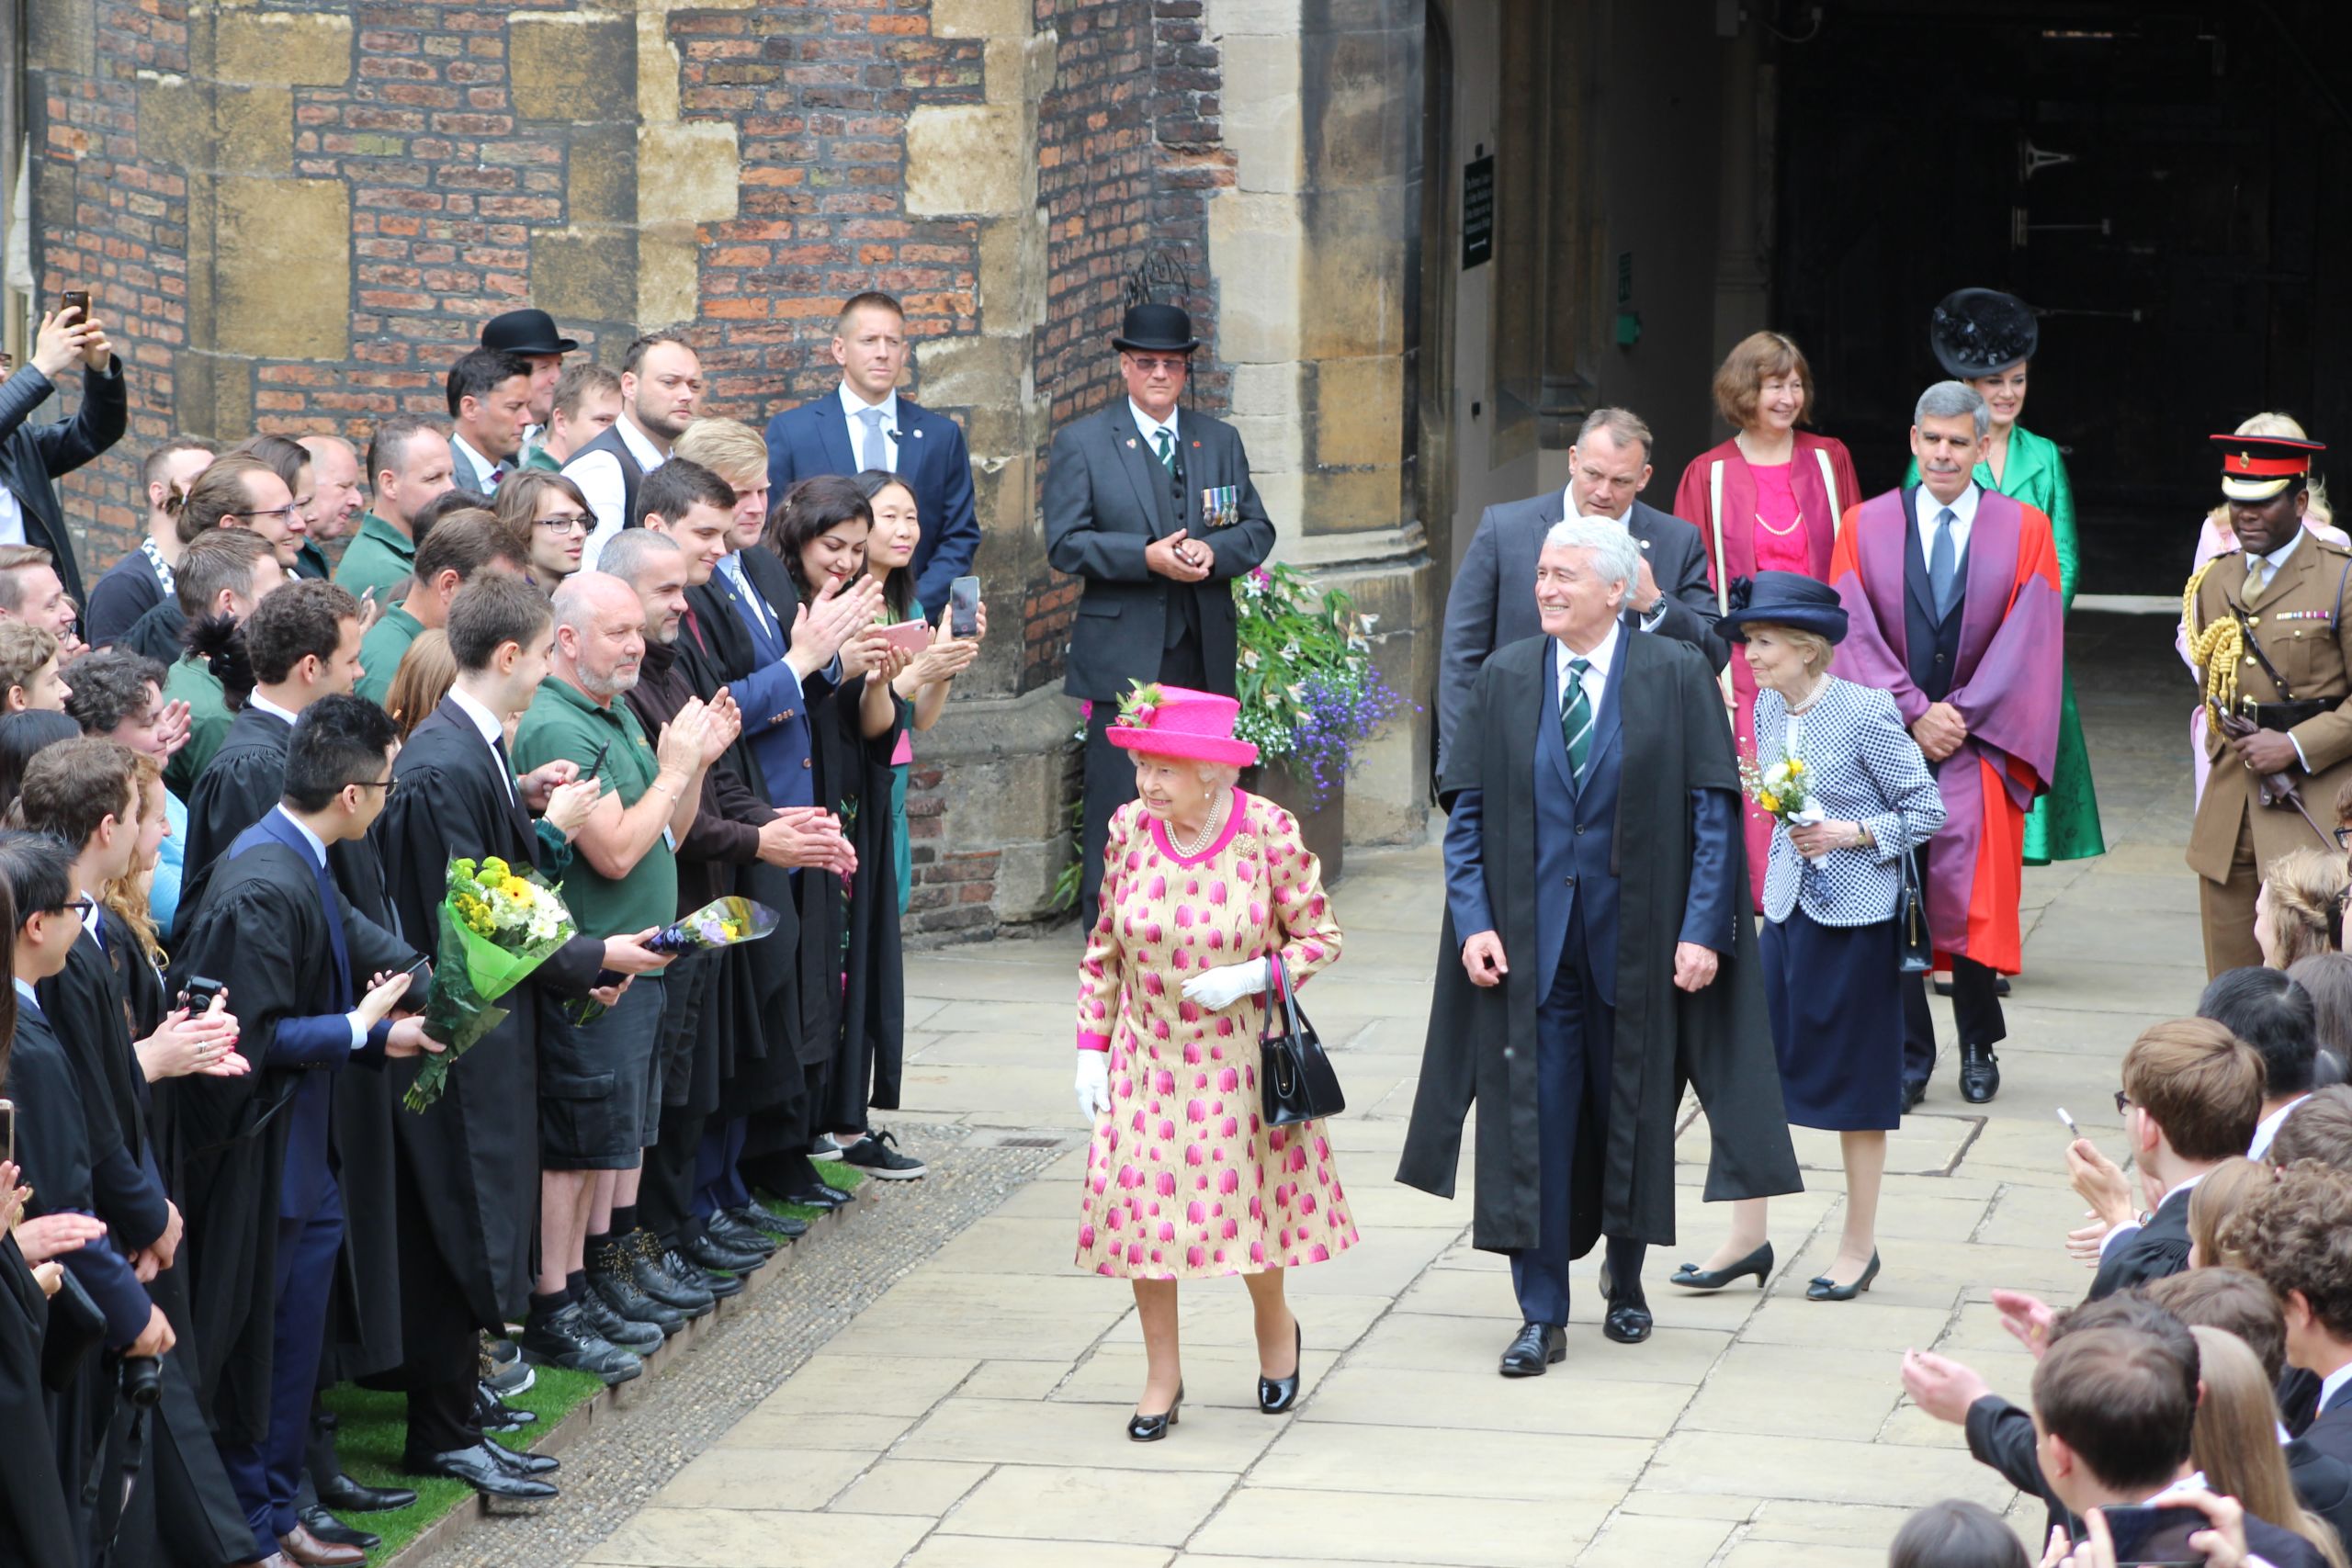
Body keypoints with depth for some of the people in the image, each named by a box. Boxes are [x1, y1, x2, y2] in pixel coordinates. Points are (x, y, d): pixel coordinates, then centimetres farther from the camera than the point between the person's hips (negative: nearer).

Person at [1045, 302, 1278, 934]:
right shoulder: (1081, 443, 2)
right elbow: (1065, 544, -5)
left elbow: (1257, 529, 11)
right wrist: (1147, 557, -18)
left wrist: (1212, 552, -11)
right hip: (1124, 658, -4)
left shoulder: (1220, 441, 15)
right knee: (1118, 802, -5)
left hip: (1205, 654, 4)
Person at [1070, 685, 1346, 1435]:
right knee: (1142, 1202, 0)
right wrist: (1091, 1048, 2)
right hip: (1147, 1057, 2)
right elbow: (1104, 950, 5)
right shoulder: (1130, 829, -5)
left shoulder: (1269, 833, -14)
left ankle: (1275, 1326, 34)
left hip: (1241, 1056, -2)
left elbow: (1320, 937, -5)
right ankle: (1161, 1371, 16)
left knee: (1248, 1196, 3)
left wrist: (1250, 978, -21)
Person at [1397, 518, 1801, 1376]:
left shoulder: (1676, 677, -5)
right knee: (1533, 1117, -3)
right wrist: (1474, 921, -7)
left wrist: (1702, 929, -13)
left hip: (1636, 939, -1)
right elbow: (1467, 811, 4)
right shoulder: (1505, 680, 3)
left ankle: (1625, 1278, 33)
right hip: (1531, 941, 1)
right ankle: (1542, 1314, 2)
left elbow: (1714, 812, -6)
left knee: (1630, 1110, 11)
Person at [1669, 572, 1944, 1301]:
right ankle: (1747, 1239, 12)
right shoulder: (1768, 709, 3)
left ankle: (1859, 1246, 15)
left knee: (1854, 1078, 3)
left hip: (1856, 914, -6)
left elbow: (1928, 809, -10)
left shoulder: (1865, 713, -15)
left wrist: (1849, 835, -19)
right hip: (1788, 908, 6)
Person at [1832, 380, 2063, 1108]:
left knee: (1974, 897, -7)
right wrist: (1913, 714, -11)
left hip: (1979, 747, -1)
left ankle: (1977, 1047, 13)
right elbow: (1856, 637, 0)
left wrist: (1961, 716, -10)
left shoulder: (2024, 532, 4)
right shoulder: (1866, 527, 6)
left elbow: (2029, 644, -2)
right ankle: (1905, 1058, 4)